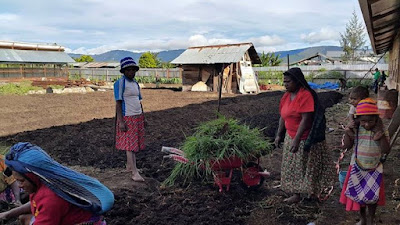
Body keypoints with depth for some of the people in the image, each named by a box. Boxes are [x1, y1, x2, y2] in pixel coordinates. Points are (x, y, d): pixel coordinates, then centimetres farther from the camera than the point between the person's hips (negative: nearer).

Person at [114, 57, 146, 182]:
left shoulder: (135, 84, 14)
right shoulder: (120, 83, -9)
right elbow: (118, 103, -13)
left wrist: (143, 118, 17)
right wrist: (121, 121, -18)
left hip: (138, 117, 7)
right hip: (127, 118, -7)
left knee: (134, 143, 10)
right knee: (129, 145, -8)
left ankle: (129, 166, 24)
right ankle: (135, 173, -10)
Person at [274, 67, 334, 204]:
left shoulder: (305, 95, -20)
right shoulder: (286, 96, 4)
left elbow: (306, 119, -25)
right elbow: (283, 116, 11)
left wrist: (296, 140, -28)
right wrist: (279, 135, 10)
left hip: (305, 139, -8)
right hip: (290, 137, 8)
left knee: (307, 165, 7)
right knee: (292, 166, 13)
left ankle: (313, 191, 25)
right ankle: (296, 194, 25)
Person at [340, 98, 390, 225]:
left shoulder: (381, 131, -11)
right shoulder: (355, 130, -9)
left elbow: (386, 150, -15)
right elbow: (347, 146, -5)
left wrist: (382, 137, -31)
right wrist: (347, 134, -20)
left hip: (374, 169, -1)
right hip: (357, 168, 1)